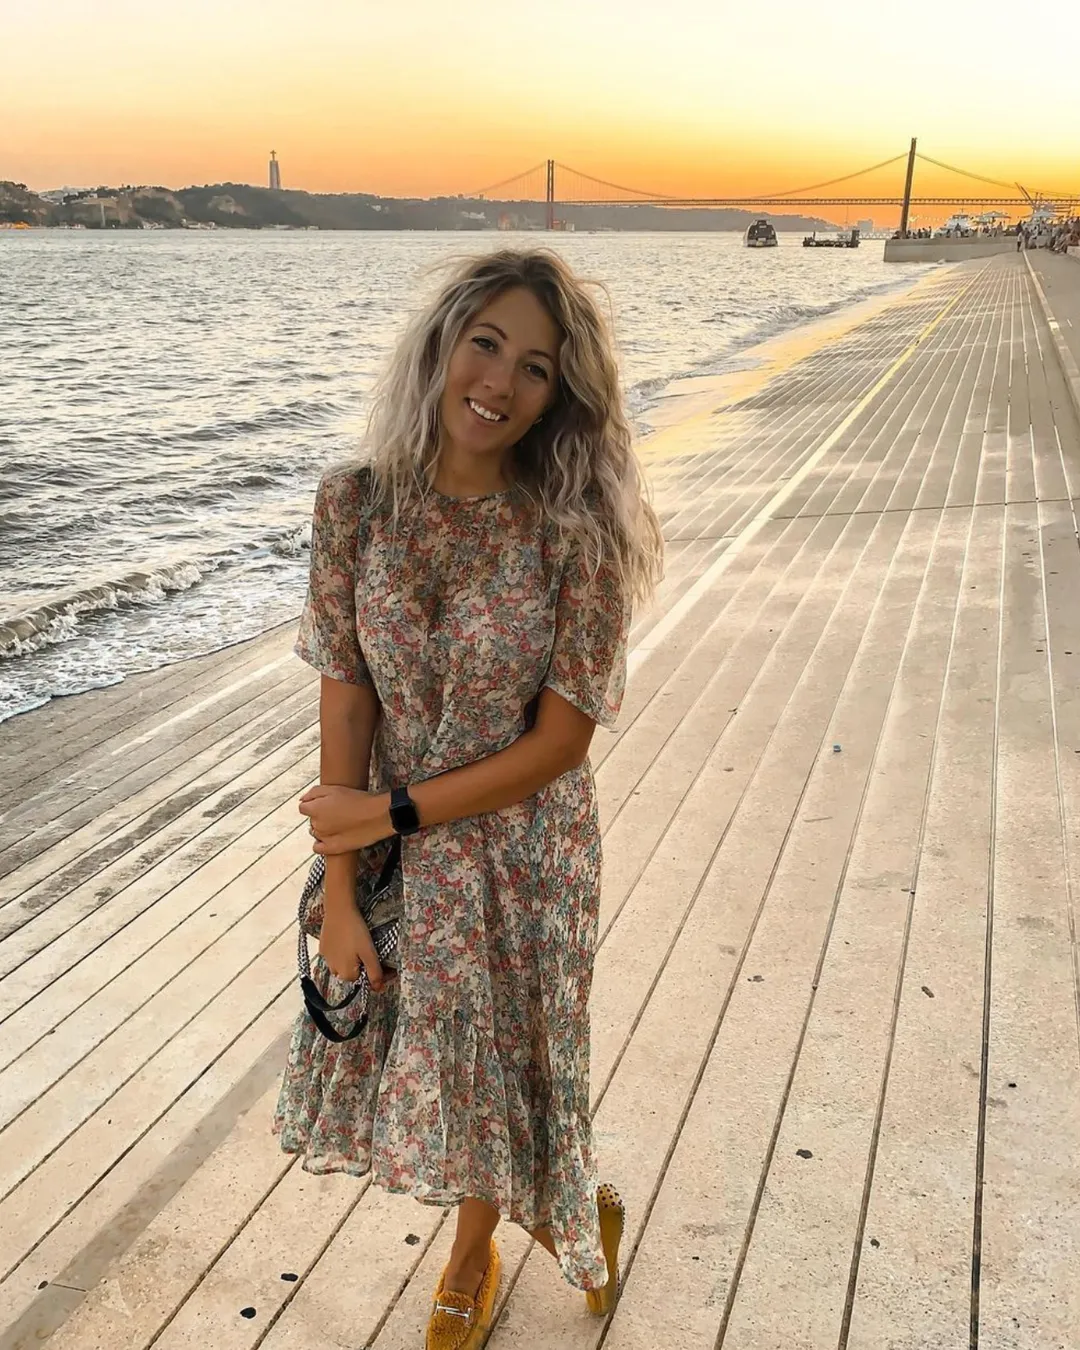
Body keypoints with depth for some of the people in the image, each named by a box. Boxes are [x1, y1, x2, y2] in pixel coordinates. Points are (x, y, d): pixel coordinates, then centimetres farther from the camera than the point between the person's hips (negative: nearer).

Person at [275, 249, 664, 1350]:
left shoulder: (576, 535, -21)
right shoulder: (356, 504, -12)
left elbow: (559, 742, -17)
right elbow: (345, 699, -10)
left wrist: (390, 812, -16)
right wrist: (341, 887, -10)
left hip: (522, 857, -3)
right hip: (392, 853, 3)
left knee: (492, 1071, 17)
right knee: (434, 1067, 20)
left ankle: (472, 1258, 50)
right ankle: (566, 1206, 50)